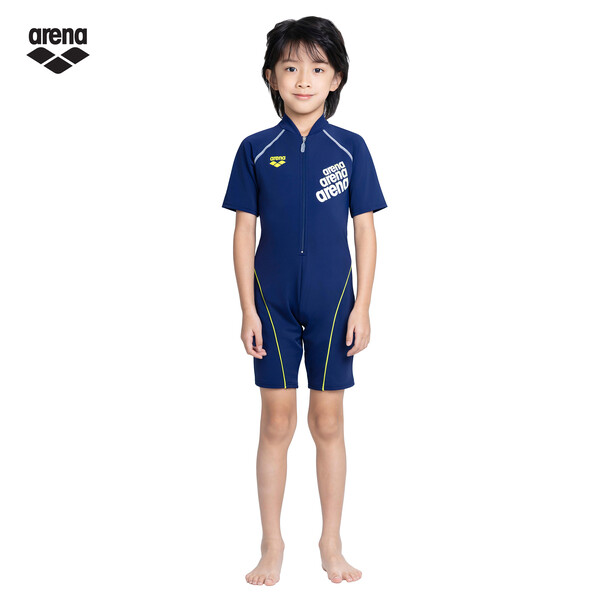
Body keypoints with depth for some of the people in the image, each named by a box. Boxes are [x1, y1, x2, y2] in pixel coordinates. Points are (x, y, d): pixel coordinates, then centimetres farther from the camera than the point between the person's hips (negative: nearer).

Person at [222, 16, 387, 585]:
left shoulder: (350, 149, 0)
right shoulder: (255, 150, -1)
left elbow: (365, 232, 2)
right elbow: (244, 233, 1)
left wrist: (362, 306, -3)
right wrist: (247, 309, -3)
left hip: (333, 302, 0)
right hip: (273, 303, 0)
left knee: (328, 422, 9)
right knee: (276, 423, 6)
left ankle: (331, 543, 24)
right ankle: (272, 544, 21)